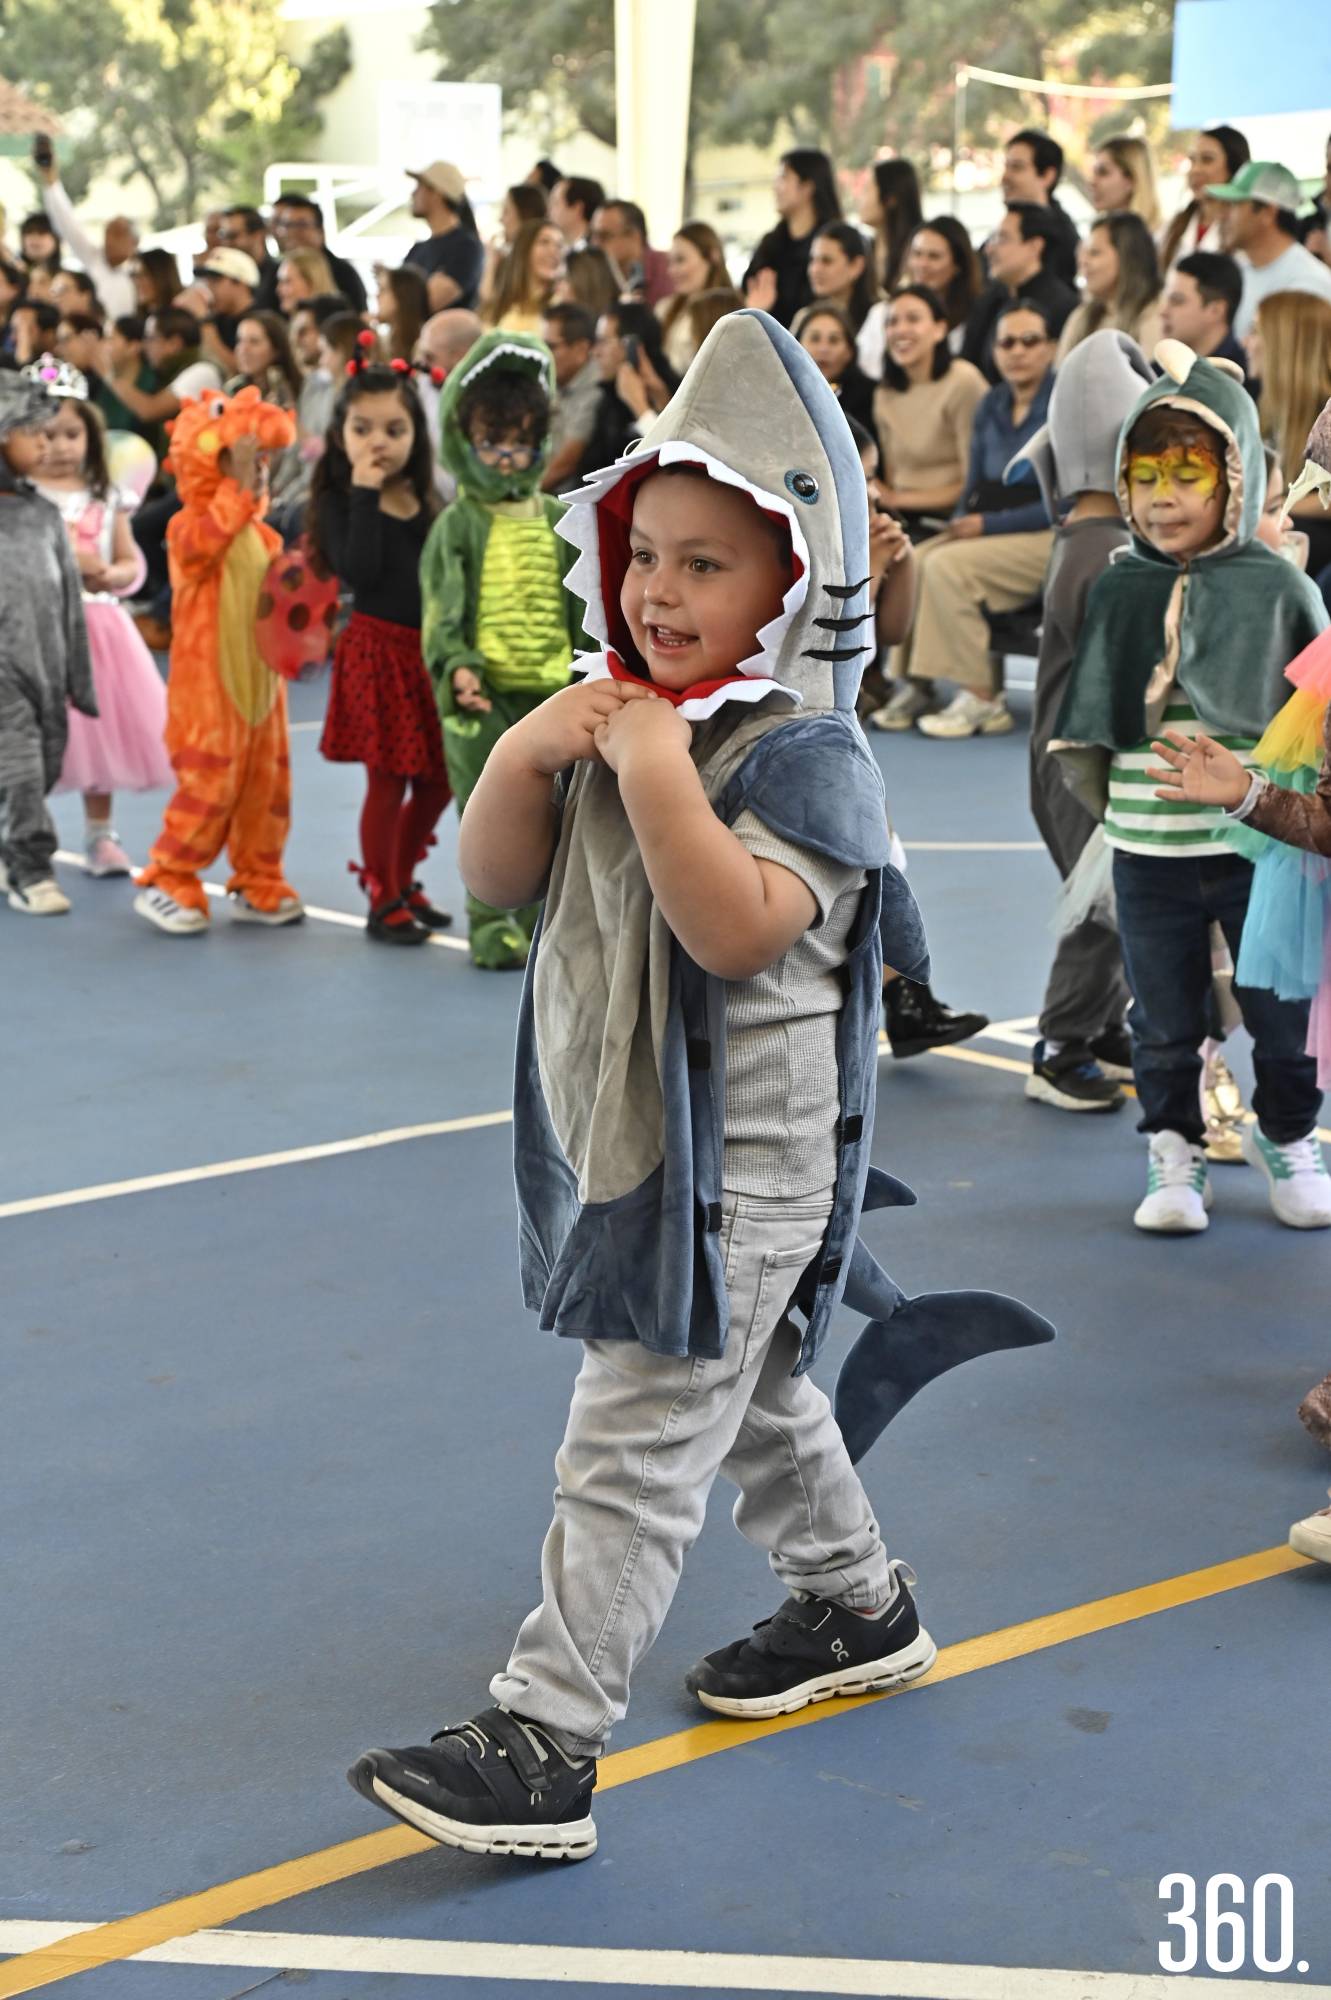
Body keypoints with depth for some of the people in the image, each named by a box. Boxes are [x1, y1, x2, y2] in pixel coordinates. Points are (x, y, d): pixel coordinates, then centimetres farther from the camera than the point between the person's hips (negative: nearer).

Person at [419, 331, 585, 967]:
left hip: (551, 688, 4)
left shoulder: (556, 521, 9)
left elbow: (581, 604, 14)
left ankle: (545, 922, 20)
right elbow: (442, 607, -8)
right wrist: (456, 667, -23)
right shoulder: (458, 524, -2)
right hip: (484, 694, -4)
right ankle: (492, 930, 11)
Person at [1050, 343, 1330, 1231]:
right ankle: (1175, 1154, 27)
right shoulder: (1119, 591, 2)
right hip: (1147, 851, 2)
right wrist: (1110, 799, 7)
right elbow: (1085, 722, 10)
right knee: (1165, 1020, 11)